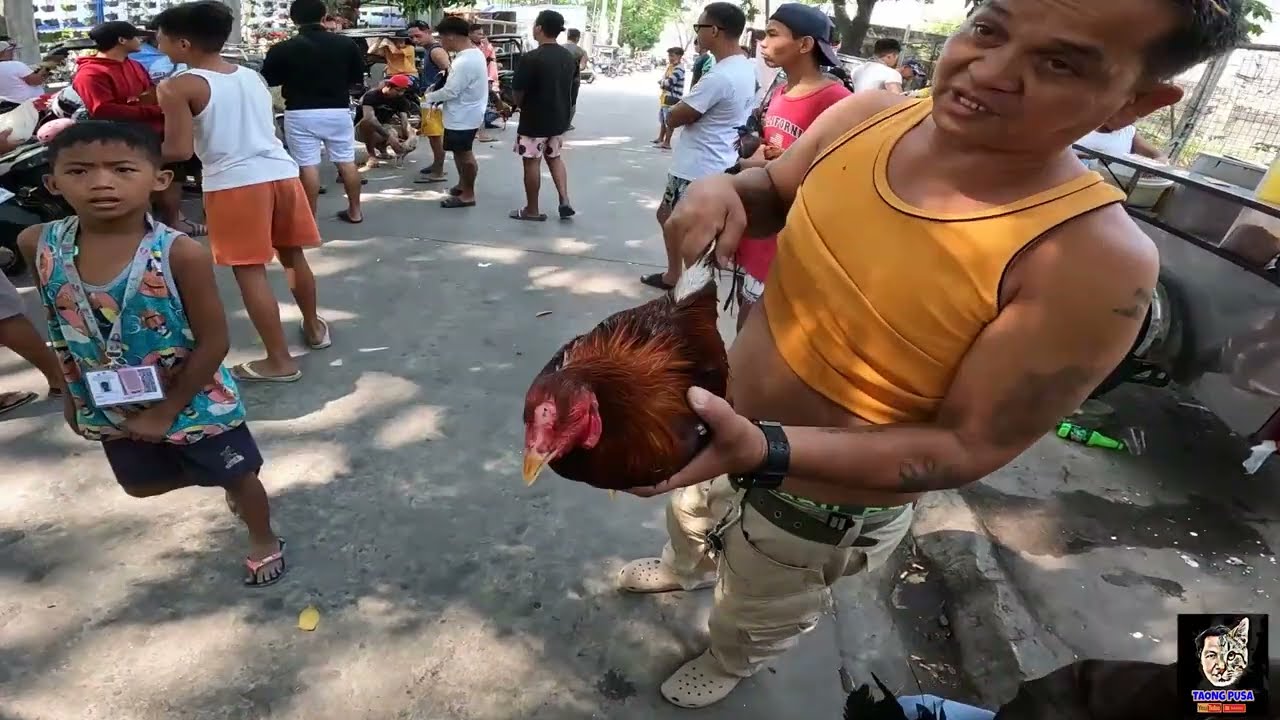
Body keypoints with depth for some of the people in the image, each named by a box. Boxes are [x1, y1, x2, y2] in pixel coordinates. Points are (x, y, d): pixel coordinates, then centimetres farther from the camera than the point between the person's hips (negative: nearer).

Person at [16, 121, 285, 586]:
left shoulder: (180, 253, -27)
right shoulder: (39, 245, -11)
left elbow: (213, 343, -21)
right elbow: (61, 332, 4)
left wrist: (166, 411, -16)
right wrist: (71, 394, 10)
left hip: (194, 403, -5)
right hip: (112, 407, 6)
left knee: (237, 475, 14)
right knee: (140, 483, 24)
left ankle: (264, 542, 42)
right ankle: (228, 482, 51)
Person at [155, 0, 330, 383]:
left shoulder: (178, 87, -4)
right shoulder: (253, 76, 14)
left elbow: (179, 150, -9)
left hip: (234, 183, -6)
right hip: (282, 172, 6)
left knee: (250, 271, 1)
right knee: (293, 256, 20)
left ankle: (279, 361, 2)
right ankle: (314, 327, 36)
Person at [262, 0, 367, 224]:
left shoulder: (282, 49, -6)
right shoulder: (346, 44, 0)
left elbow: (268, 80, 4)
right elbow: (358, 76, 11)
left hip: (301, 113, -2)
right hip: (338, 110, 3)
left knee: (308, 165, 0)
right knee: (347, 161, 11)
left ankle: (310, 217, 3)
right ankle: (355, 211, 16)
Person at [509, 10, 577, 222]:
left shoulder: (531, 59, -19)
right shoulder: (569, 57, 3)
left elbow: (518, 92, -12)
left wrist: (521, 106, 8)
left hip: (534, 120, -6)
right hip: (559, 118, 7)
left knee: (532, 162, 5)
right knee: (554, 157, 21)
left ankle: (532, 210, 13)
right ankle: (565, 201, 12)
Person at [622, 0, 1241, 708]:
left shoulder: (1097, 260, -31)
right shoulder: (868, 114, -15)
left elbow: (965, 449, -27)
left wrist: (762, 451, -41)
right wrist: (720, 187, -22)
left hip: (820, 503, -5)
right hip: (720, 418, 6)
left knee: (755, 618, 29)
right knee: (690, 516, 38)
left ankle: (727, 666, 67)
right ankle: (688, 569, 75)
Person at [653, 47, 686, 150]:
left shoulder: (679, 69, -16)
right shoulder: (669, 66, 15)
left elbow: (670, 81, -25)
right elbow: (663, 78, 16)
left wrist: (661, 82, -5)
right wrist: (663, 83, -7)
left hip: (672, 98, -10)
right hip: (665, 97, 10)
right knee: (662, 119, 19)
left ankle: (667, 142, -3)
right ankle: (660, 138, 32)